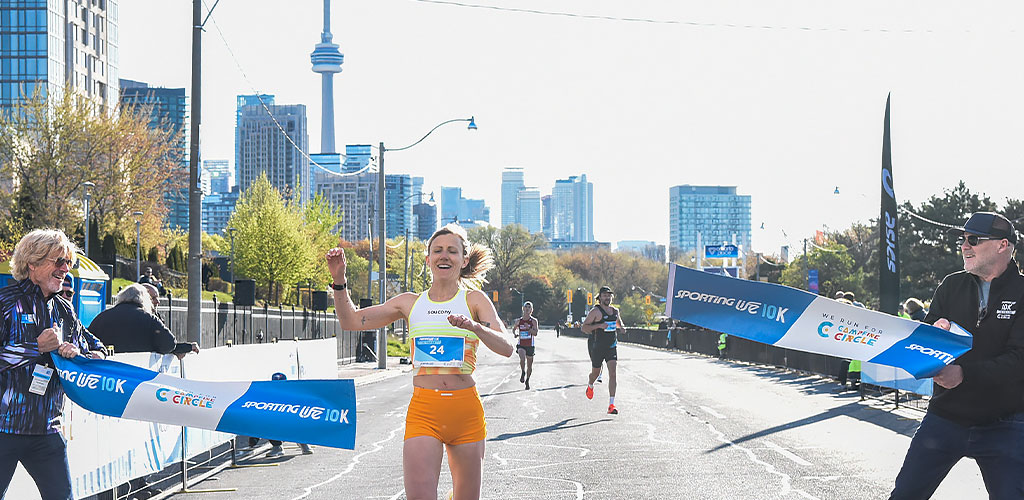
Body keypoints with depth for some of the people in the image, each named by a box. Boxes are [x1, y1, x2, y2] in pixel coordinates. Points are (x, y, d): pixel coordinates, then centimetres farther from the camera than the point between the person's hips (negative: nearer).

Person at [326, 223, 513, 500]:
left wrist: (475, 327, -25)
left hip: (466, 410, 0)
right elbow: (351, 322, 15)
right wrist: (339, 279, 2)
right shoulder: (410, 302, 12)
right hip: (423, 411, 0)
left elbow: (506, 348, -6)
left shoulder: (474, 299, 6)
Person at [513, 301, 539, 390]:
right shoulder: (519, 321, 3)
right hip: (521, 345, 0)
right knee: (522, 358, -29)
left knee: (529, 365, 8)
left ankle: (527, 380, 29)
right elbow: (514, 328, 22)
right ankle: (523, 373, -5)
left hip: (530, 345, 0)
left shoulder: (534, 321, -4)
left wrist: (529, 329, -31)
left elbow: (535, 333, -14)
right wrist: (515, 333, 1)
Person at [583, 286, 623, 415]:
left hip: (612, 345, 3)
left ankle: (611, 404, -15)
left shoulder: (615, 311, 8)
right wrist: (599, 326, -24)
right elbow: (584, 328, -12)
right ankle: (590, 385, 51)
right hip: (597, 346, -3)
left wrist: (620, 327, 6)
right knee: (596, 372, 12)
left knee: (613, 373, -12)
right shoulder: (595, 311, -10)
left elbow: (618, 322, 29)